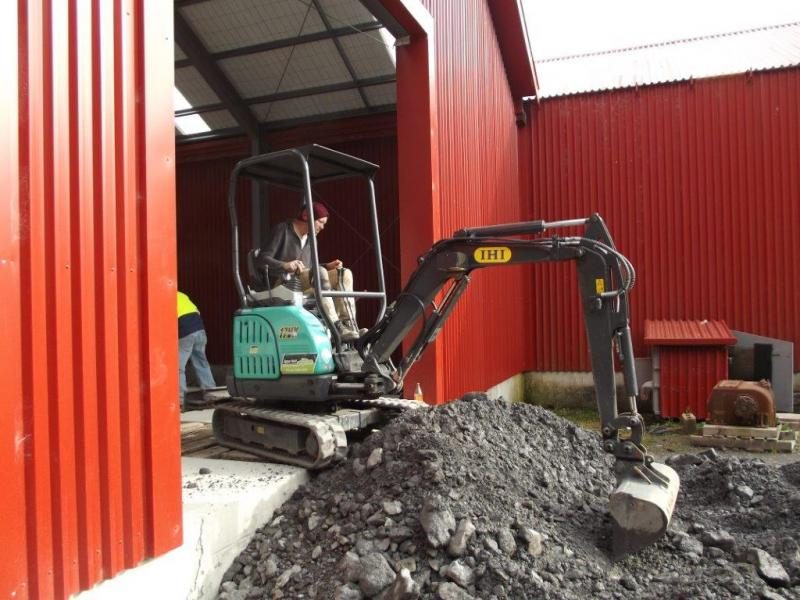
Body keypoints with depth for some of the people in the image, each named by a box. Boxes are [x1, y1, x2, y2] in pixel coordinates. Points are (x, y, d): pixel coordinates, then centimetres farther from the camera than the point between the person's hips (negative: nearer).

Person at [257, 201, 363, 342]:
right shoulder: (282, 230, -2)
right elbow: (262, 258, -10)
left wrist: (326, 266, 3)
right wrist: (285, 265, -28)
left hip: (305, 287, 7)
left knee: (344, 274, -12)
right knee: (319, 274, -34)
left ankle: (350, 326, -26)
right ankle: (337, 327, -40)